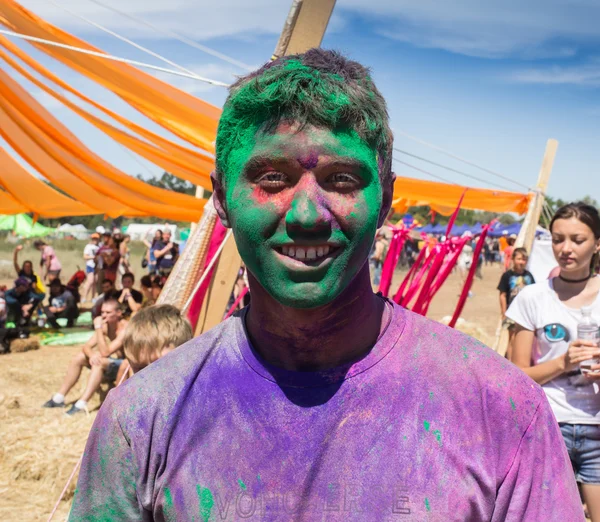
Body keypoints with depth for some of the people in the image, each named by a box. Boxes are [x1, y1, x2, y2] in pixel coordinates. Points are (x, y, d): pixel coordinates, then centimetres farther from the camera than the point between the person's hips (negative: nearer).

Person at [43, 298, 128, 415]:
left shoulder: (125, 329, -24)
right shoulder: (106, 326, 1)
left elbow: (105, 352, -32)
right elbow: (87, 346, -3)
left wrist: (98, 328, -29)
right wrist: (91, 355, -26)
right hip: (115, 363, 9)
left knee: (99, 362, -34)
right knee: (79, 357, 3)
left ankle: (81, 405, -38)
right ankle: (59, 398, 5)